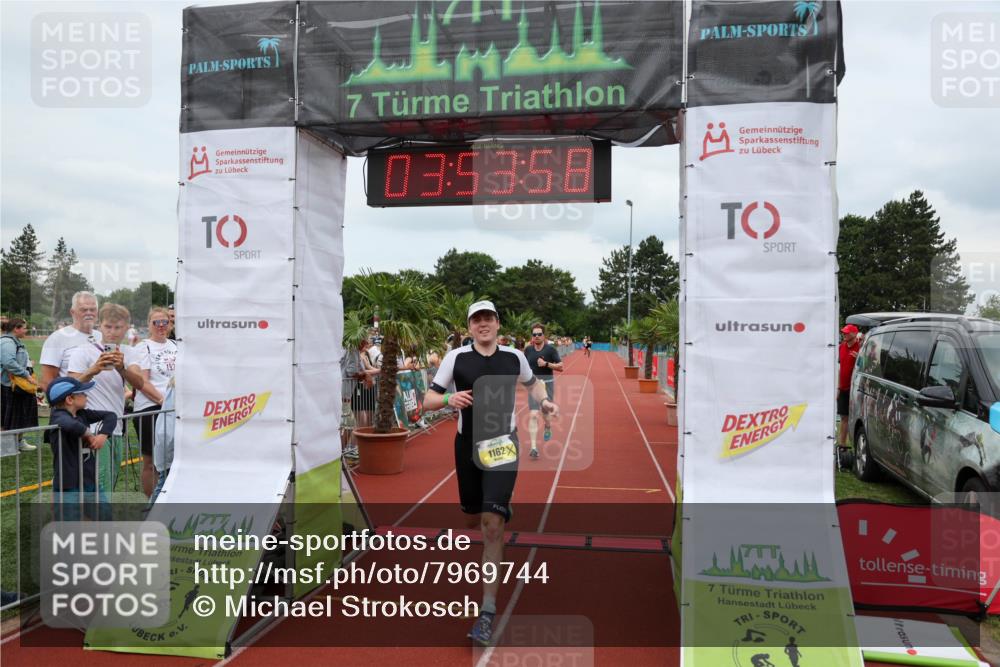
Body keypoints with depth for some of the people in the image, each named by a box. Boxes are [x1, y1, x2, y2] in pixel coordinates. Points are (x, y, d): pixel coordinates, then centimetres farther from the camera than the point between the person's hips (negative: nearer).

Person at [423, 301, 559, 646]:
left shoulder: (514, 356, 1)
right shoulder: (456, 357, -4)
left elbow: (532, 382, 22)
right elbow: (428, 400, -3)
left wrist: (544, 401, 3)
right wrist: (449, 399, -23)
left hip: (503, 444, -2)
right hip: (467, 445, 2)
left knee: (492, 523, -13)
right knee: (474, 509, 15)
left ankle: (488, 611, -8)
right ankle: (501, 510, 54)